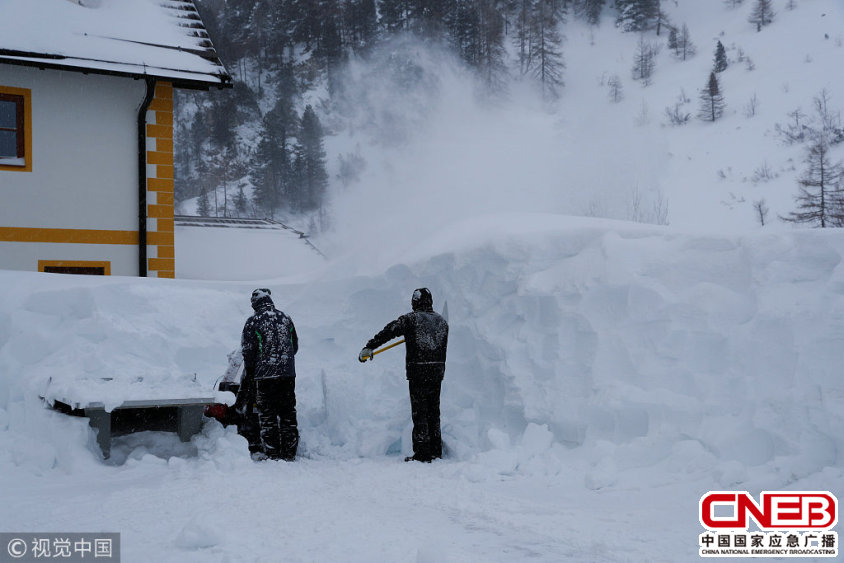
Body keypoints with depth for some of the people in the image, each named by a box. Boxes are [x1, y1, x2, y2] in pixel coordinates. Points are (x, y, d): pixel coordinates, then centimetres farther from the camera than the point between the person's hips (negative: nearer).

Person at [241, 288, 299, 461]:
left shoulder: (253, 322, -5)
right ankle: (289, 453, 12)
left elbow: (248, 352, -4)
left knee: (267, 414, 2)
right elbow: (295, 346, 17)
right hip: (288, 373, 4)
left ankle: (272, 454, 1)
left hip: (264, 375, -4)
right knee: (288, 413, 9)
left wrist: (248, 378, 4)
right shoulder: (286, 319, 8)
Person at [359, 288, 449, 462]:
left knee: (419, 413, -1)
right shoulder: (442, 321, 11)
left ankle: (422, 453, -2)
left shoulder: (410, 319, -6)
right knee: (434, 412, 14)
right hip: (437, 372, 5)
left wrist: (369, 348, -10)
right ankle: (436, 451, 17)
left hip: (418, 372, -5)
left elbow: (388, 332, -11)